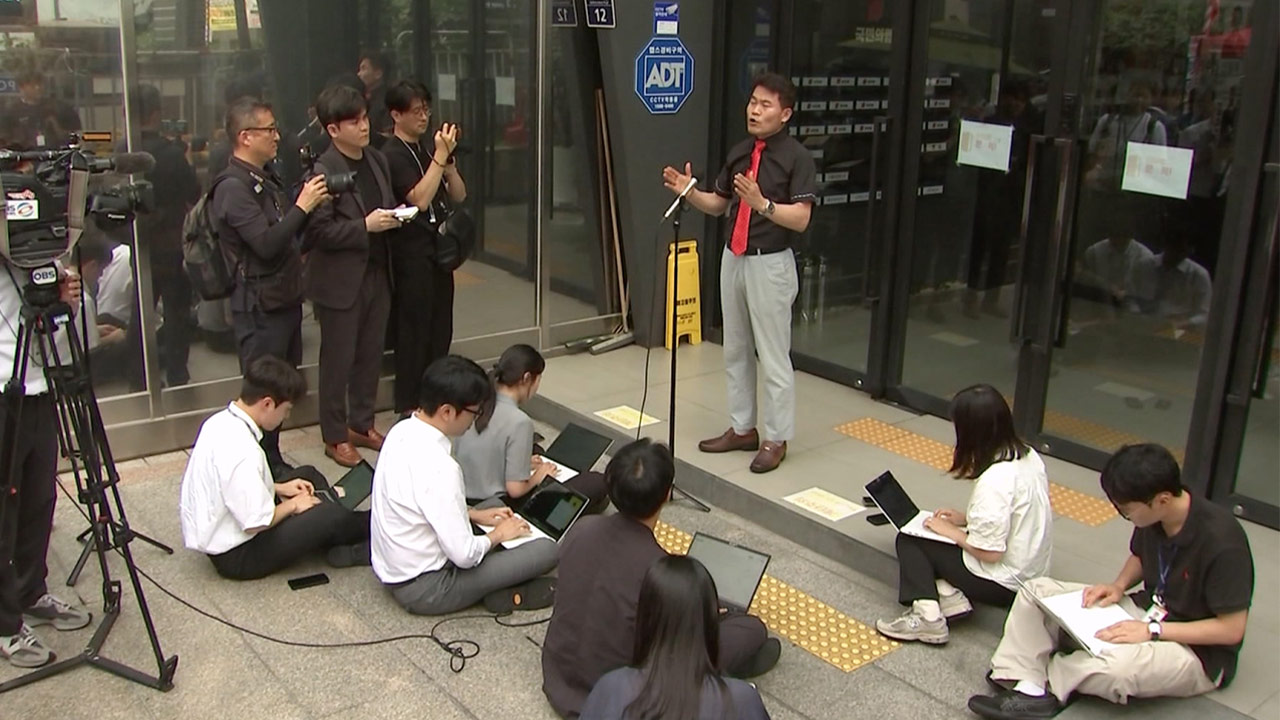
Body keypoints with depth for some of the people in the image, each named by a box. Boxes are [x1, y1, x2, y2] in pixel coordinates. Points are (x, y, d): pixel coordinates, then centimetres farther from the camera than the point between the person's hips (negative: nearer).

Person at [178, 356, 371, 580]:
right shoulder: (242, 451, -32)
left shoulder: (220, 420, -3)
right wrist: (292, 505, -11)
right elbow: (257, 523, -28)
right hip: (235, 557, -10)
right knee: (331, 515, -15)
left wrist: (278, 488, 7)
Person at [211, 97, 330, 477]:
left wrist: (310, 203, 3)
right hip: (259, 305, -9)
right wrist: (303, 205, -20)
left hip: (285, 296, 9)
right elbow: (266, 243, -25)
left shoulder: (265, 179, 14)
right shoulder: (232, 187, -16)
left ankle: (273, 462, 25)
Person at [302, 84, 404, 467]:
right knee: (338, 360, 6)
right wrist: (365, 226, -22)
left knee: (370, 355, 15)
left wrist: (394, 217, -1)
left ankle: (363, 424, 30)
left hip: (377, 274, 7)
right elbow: (317, 231, -19)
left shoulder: (378, 160, 9)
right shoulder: (322, 171, -15)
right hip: (340, 281, -7)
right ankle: (336, 437, 19)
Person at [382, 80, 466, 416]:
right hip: (412, 252, -8)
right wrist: (439, 157, -21)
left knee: (440, 329, 13)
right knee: (414, 330, -1)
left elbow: (458, 196, 10)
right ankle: (409, 407, 9)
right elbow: (419, 198, -22)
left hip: (439, 248, 8)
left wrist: (448, 159, -4)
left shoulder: (427, 149, 13)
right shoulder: (393, 155, -10)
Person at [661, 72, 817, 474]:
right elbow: (718, 204, 16)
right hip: (733, 259, 8)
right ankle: (742, 428, 27)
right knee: (735, 350, 15)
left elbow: (801, 218, -17)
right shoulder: (739, 153, 10)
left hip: (770, 263, -7)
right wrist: (689, 192, -3)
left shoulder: (797, 157, -10)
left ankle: (775, 439, 11)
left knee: (773, 356, 0)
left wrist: (762, 204, -32)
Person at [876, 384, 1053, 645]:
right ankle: (949, 594, 2)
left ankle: (927, 617, -6)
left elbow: (989, 552, -24)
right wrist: (967, 518, 8)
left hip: (1003, 584, -9)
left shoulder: (994, 481, -28)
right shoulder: (1027, 455, -2)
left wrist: (951, 531, -9)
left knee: (908, 540, 4)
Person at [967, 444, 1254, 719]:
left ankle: (1048, 680, -8)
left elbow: (1232, 629, -22)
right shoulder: (1152, 517, -8)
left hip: (1200, 651, -7)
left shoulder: (1221, 542, -28)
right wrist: (1119, 586, -5)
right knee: (1037, 590, -4)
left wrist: (1152, 631, -25)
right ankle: (1023, 688, -20)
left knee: (1120, 664, -40)